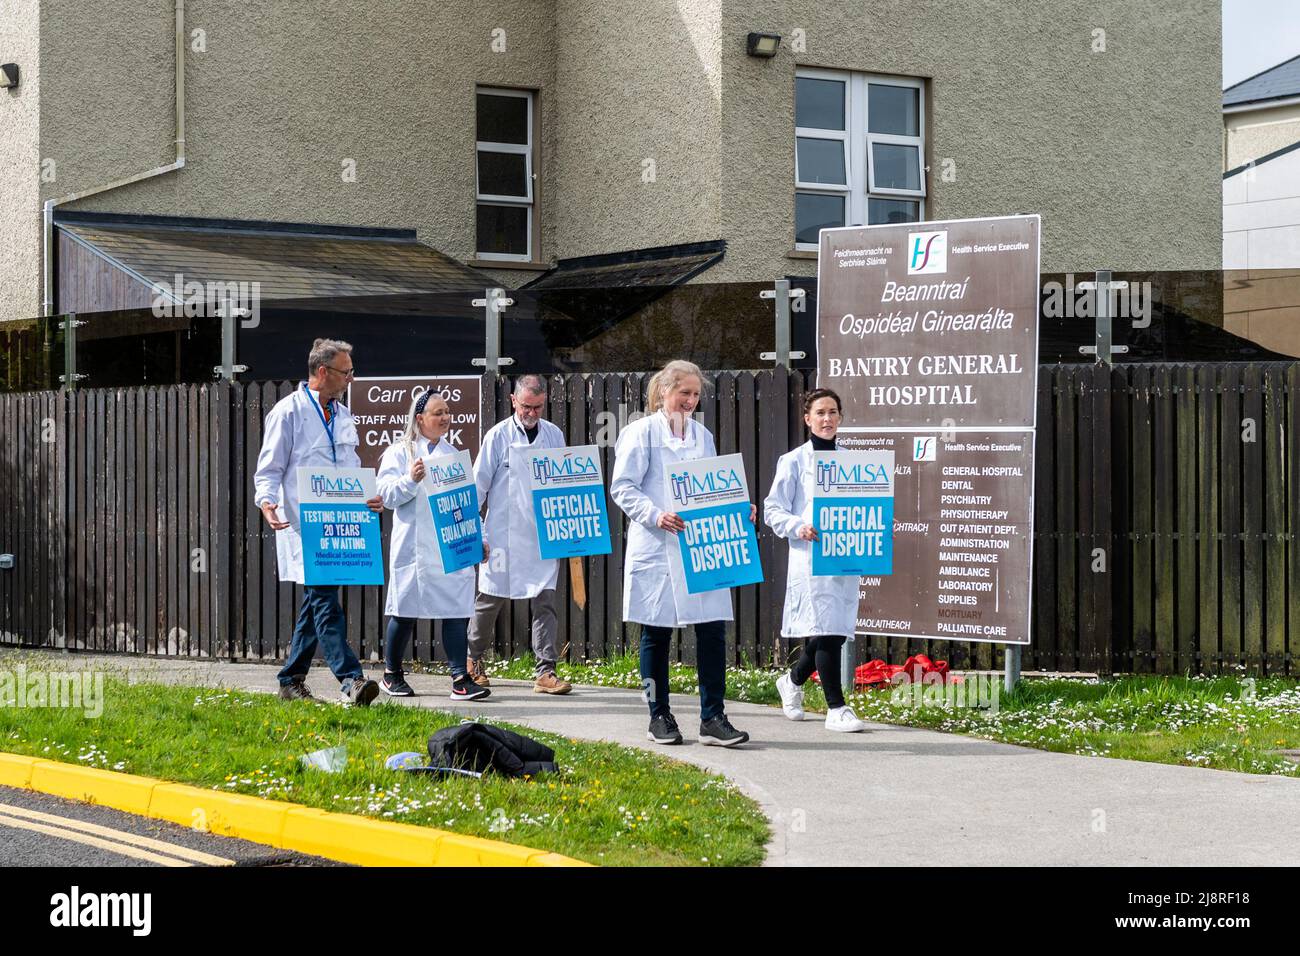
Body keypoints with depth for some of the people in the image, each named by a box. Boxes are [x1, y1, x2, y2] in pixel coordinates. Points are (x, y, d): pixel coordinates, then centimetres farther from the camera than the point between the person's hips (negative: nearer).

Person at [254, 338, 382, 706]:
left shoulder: (343, 416, 17)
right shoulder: (289, 412, -4)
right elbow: (269, 469, -5)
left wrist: (370, 498, 3)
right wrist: (267, 504, -24)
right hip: (303, 527, -7)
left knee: (316, 602, 11)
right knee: (325, 600, -15)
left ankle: (291, 681, 20)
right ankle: (350, 679, -23)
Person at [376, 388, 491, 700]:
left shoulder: (453, 454, 18)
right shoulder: (399, 453, 2)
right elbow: (387, 494, -6)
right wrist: (411, 480, -22)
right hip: (414, 545, -4)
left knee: (456, 610, -4)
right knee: (406, 611, 2)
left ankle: (460, 679, -6)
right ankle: (391, 675, 19)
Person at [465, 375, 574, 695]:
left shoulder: (554, 435, 8)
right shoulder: (498, 436, -2)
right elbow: (478, 485, 0)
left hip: (544, 535, 2)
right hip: (504, 534, -2)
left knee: (546, 602, -4)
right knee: (490, 600, 8)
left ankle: (545, 672, -3)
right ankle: (473, 660, 28)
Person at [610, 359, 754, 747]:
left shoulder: (702, 435, 16)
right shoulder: (643, 432, -1)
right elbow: (622, 487, -7)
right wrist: (654, 515, -22)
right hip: (656, 550, -4)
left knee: (713, 630, -4)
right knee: (656, 634, 4)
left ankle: (712, 718, 1)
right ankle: (659, 717, 16)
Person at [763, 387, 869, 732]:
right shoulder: (794, 461, 1)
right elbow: (773, 510, 0)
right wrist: (798, 527, -18)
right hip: (811, 556, -5)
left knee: (837, 630, 8)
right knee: (825, 630, -10)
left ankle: (793, 681, 34)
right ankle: (836, 709, -6)